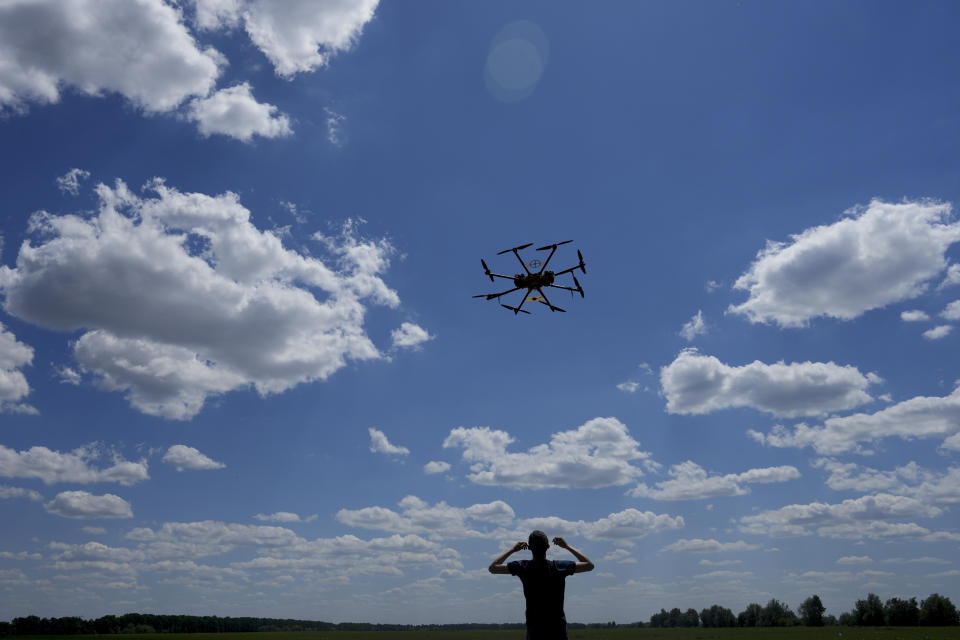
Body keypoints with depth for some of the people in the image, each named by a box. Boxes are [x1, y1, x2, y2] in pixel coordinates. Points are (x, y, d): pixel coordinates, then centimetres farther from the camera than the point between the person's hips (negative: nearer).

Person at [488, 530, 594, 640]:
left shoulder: (523, 567, -8)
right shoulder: (559, 567, -7)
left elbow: (492, 568, 3)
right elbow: (590, 565, 7)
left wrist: (512, 550, 9)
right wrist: (567, 547, 10)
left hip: (533, 628, 0)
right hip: (557, 627, 0)